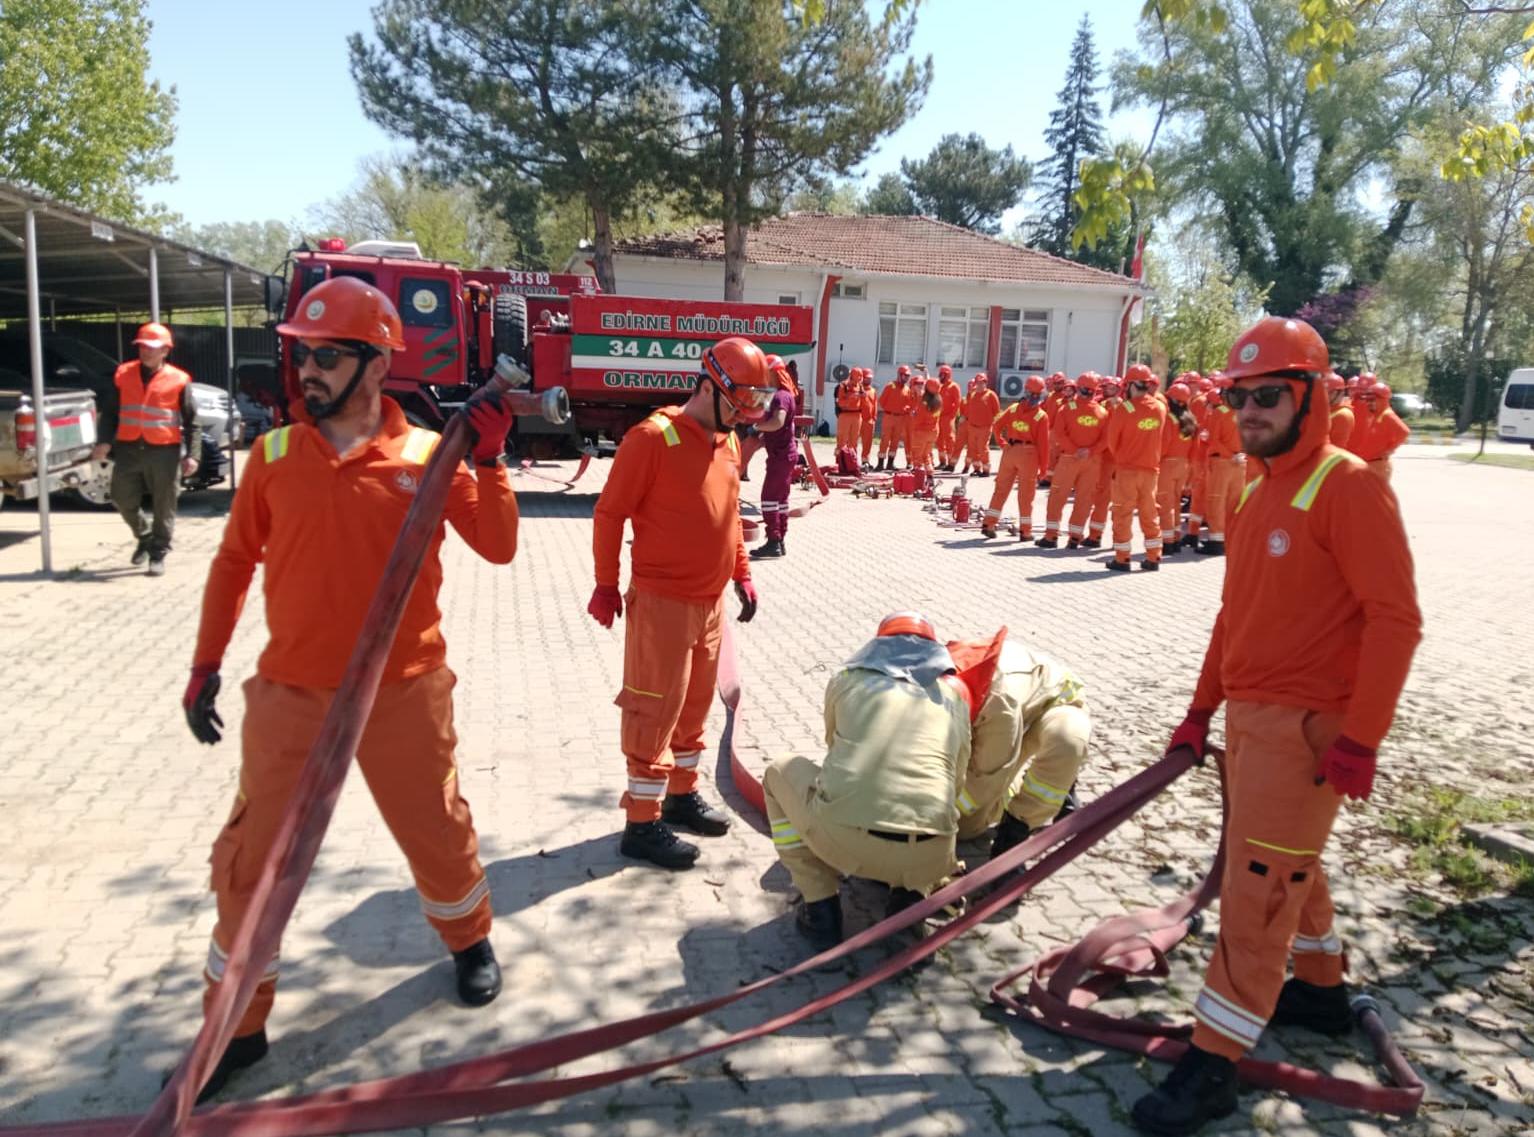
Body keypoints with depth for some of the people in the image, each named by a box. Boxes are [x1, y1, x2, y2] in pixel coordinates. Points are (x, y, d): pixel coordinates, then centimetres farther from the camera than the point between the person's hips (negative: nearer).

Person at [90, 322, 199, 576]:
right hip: (128, 449, 3)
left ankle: (158, 554, 12)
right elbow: (109, 412, 11)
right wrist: (104, 442, -3)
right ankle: (144, 536, 32)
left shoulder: (178, 380, -1)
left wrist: (192, 454, -8)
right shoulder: (123, 375, 8)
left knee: (164, 506, 1)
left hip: (164, 450, -3)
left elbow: (191, 421, 0)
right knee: (123, 499, 7)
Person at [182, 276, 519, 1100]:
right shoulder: (273, 453, 0)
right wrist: (205, 664, 8)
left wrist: (489, 458, -17)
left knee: (436, 831, 14)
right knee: (251, 857, 6)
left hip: (404, 692, -1)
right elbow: (234, 561, 8)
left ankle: (469, 941, 43)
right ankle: (235, 1026, 24)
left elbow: (498, 548, -9)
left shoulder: (429, 454, -5)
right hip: (290, 693, 2)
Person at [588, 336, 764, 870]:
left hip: (711, 601, 8)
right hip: (662, 602, -8)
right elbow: (610, 513, -13)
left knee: (696, 704, 18)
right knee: (655, 710, 0)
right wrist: (607, 585, -10)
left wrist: (742, 574, 17)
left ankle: (682, 795, 35)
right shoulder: (653, 438, -17)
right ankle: (642, 824, 11)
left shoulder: (726, 442, 8)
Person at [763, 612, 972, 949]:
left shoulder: (847, 678, 18)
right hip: (927, 857, 3)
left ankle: (820, 906, 18)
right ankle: (910, 892, 12)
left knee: (780, 773, 29)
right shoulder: (955, 691, 21)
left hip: (843, 838, -2)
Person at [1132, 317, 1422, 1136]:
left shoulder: (1349, 488, -15)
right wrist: (1202, 708, 16)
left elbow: (1395, 621, -18)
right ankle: (1321, 989, 42)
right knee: (1286, 863, 21)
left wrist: (1361, 741, -20)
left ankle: (1214, 1061, 4)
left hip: (1305, 726, -8)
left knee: (1258, 884, -5)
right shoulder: (1257, 493, 10)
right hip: (1250, 715, 8)